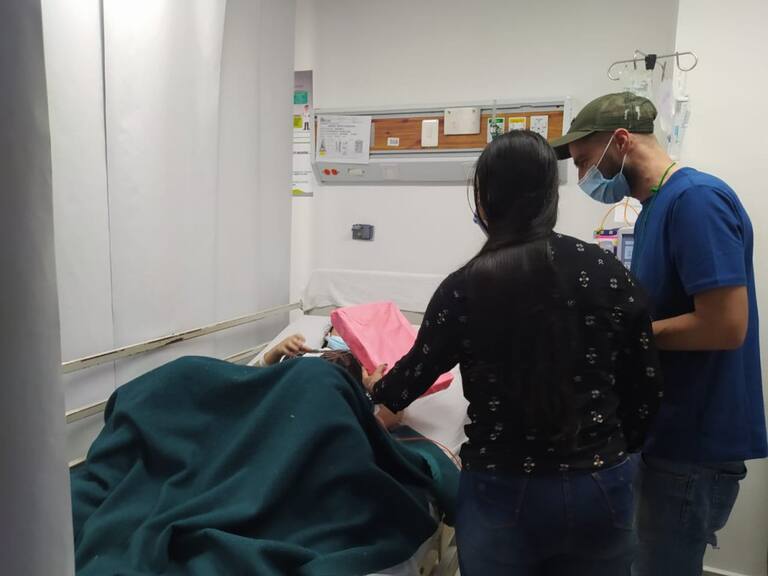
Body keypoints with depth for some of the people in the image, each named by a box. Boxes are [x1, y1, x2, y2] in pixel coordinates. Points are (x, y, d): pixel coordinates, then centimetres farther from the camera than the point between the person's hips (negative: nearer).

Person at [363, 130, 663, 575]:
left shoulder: (465, 288, -12)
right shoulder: (608, 272, -6)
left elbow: (416, 374, 3)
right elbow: (646, 388, 1)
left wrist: (378, 389, 25)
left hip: (504, 498, -2)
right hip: (600, 491, 3)